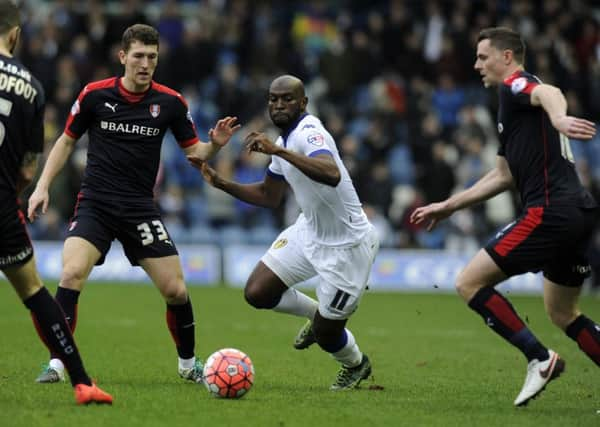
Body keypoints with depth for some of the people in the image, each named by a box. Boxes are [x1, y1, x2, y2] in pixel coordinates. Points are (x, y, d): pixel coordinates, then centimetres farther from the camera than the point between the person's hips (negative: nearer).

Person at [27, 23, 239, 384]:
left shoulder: (171, 103, -1)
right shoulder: (95, 95, -3)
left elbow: (194, 151, 6)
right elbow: (67, 141, 10)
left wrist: (214, 145, -16)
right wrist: (43, 186, 2)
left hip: (141, 208, 1)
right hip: (95, 203, -1)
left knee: (175, 290, -1)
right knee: (72, 273, -24)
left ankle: (188, 364, 24)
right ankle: (57, 364, -15)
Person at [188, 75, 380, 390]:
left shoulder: (309, 133, -24)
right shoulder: (285, 141, 5)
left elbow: (332, 175, -45)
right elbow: (269, 197, 18)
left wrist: (277, 151, -47)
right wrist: (219, 182, 8)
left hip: (347, 244, -8)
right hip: (309, 232, 8)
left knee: (326, 335, 0)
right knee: (257, 293, -1)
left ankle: (356, 365, 35)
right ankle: (315, 314, 27)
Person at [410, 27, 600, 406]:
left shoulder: (515, 85, -3)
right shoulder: (512, 103, 26)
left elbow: (549, 94, -29)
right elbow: (504, 175, 33)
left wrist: (558, 119, -52)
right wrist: (448, 206, 35)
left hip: (549, 211, -10)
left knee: (470, 282, -5)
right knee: (561, 312, 20)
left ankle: (540, 358, -8)